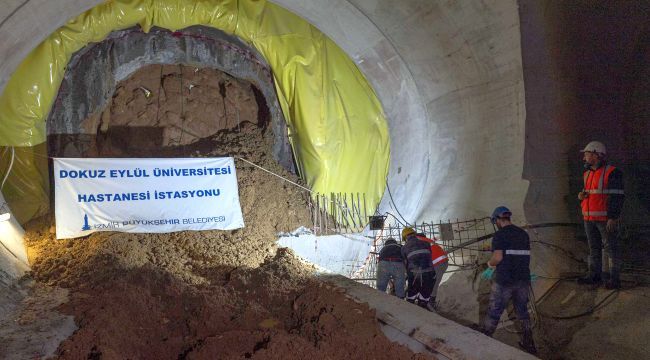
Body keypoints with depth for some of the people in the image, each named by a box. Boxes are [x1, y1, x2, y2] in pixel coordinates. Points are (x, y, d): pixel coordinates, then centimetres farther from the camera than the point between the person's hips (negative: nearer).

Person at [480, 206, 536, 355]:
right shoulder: (524, 234, 9)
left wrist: (490, 263, 1)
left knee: (494, 313, 5)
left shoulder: (499, 235, -10)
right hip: (523, 280, 6)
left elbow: (498, 257, -20)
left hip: (504, 281, -5)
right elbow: (526, 257, 13)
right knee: (523, 311, 18)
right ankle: (528, 343, 23)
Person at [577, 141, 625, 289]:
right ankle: (594, 275, 20)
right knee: (594, 247, 12)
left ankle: (614, 279, -2)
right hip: (589, 218, 8)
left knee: (610, 247, -4)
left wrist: (613, 217, -21)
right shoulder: (587, 174, 14)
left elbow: (618, 197, -15)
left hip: (606, 219, -8)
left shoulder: (612, 173, -11)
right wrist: (581, 195, 4)